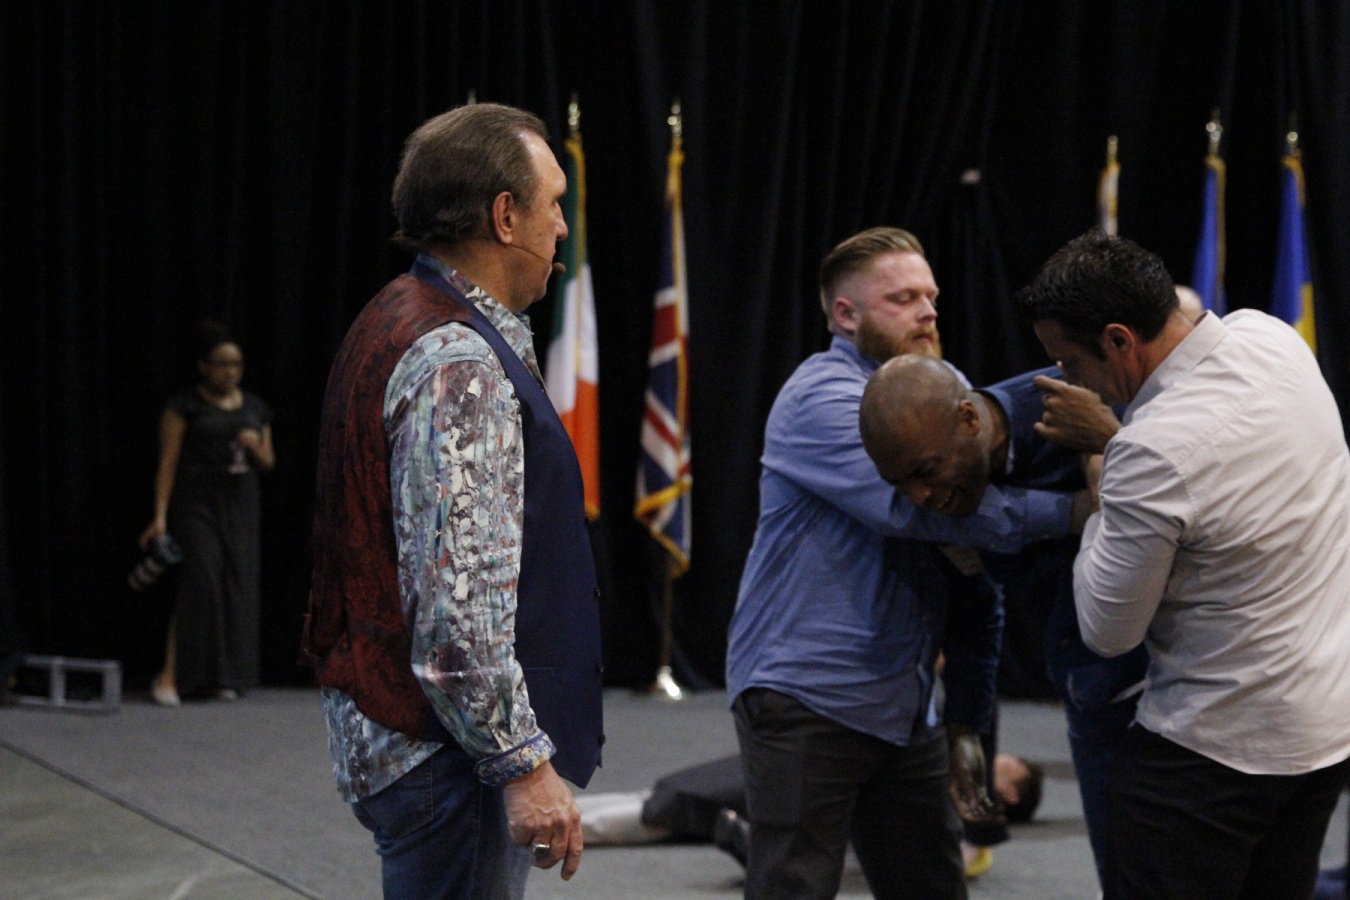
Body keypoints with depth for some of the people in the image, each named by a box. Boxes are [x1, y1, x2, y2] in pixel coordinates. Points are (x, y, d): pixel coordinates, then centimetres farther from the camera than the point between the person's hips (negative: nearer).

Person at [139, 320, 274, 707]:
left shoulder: (254, 408, 13)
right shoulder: (184, 406, -2)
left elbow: (267, 464, 20)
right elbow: (168, 462, -5)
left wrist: (255, 448, -3)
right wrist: (160, 515, -13)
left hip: (240, 506, 5)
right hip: (196, 504, -5)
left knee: (239, 586, -1)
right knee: (200, 582, -16)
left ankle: (223, 676, 8)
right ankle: (170, 676, -14)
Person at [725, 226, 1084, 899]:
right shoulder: (822, 399, -10)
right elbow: (916, 503, -26)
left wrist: (967, 722, 13)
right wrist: (1073, 510, -28)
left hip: (906, 711, 8)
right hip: (806, 699, -8)